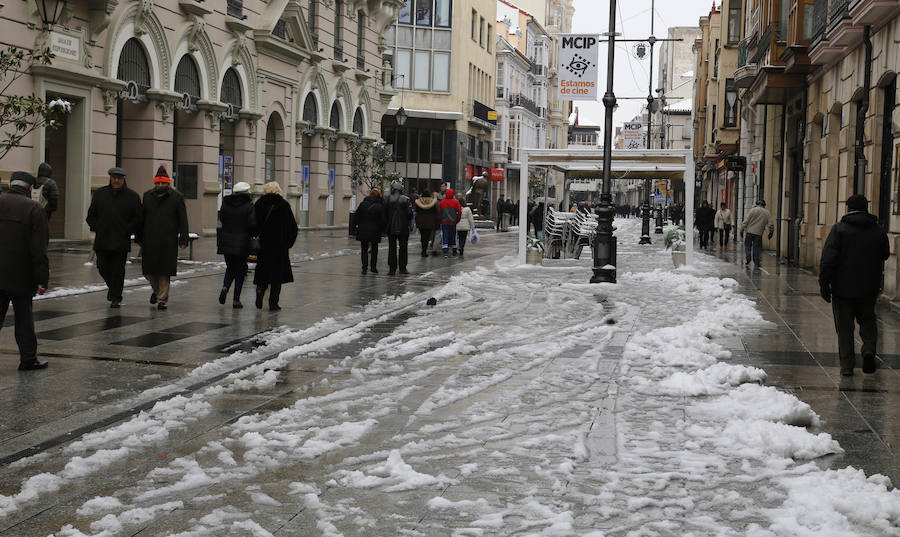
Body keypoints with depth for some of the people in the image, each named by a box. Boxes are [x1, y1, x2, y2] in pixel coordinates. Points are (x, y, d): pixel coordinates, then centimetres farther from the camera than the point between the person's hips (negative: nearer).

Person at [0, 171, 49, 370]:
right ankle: (28, 359, 14)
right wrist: (42, 279, -9)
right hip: (20, 277, -3)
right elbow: (39, 249, -12)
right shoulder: (34, 209, -8)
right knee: (24, 318, 8)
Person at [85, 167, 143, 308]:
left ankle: (116, 297, 5)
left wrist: (127, 231, -6)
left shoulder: (132, 196, 2)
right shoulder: (99, 193, 10)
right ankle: (112, 286, 33)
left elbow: (138, 218, 3)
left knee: (118, 269, -3)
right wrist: (96, 228, 2)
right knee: (103, 268, 6)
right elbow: (91, 215, 15)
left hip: (121, 242, -3)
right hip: (102, 240, 3)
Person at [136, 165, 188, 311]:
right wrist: (139, 237, 10)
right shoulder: (147, 196, 9)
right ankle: (156, 290, 32)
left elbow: (183, 221, 0)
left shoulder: (176, 197, 1)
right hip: (150, 241, 3)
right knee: (149, 270, 5)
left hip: (168, 241, -3)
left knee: (165, 271, -2)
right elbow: (141, 218, 14)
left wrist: (183, 240, -7)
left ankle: (162, 299, 5)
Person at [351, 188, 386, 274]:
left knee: (364, 250, 8)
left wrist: (354, 228, 9)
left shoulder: (362, 204, -1)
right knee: (374, 250, 13)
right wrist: (382, 230, 6)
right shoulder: (380, 206, -7)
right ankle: (373, 267, 13)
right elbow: (383, 220, -6)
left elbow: (356, 217, 2)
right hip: (375, 231, -1)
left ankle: (364, 268, 1)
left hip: (363, 231, 1)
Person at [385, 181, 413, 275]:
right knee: (403, 248, 9)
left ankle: (392, 268, 4)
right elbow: (410, 213, -9)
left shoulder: (388, 199, -4)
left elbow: (385, 213, 0)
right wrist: (408, 223, 8)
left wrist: (386, 224, 13)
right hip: (403, 228, -1)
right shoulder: (405, 199, -7)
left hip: (391, 228, 1)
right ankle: (402, 268, 11)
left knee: (392, 248, 6)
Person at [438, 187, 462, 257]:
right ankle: (454, 251, 23)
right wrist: (457, 220, 7)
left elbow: (438, 213, 5)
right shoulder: (456, 202, -3)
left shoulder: (442, 202, 0)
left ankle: (445, 252, -13)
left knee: (444, 237, -1)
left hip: (444, 222, 0)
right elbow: (459, 212, -4)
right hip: (453, 222, 0)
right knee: (453, 236, 13)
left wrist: (439, 221, 15)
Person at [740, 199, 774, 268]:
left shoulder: (752, 210, -2)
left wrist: (742, 230, 0)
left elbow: (745, 221, -6)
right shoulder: (767, 213, 5)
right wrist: (771, 232, 21)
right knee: (756, 248, 8)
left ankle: (748, 259, -4)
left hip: (750, 232, -2)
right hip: (759, 233, 2)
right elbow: (771, 225, 5)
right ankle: (756, 263, 7)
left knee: (747, 245, 12)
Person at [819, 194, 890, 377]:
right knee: (867, 321, 19)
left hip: (843, 288, -3)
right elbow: (885, 255, 16)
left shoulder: (839, 229, -8)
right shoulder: (878, 231, 4)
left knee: (844, 327, 4)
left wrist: (824, 283, -10)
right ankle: (869, 350, -5)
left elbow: (828, 259, -13)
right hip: (869, 289, 3)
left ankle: (847, 366, 2)